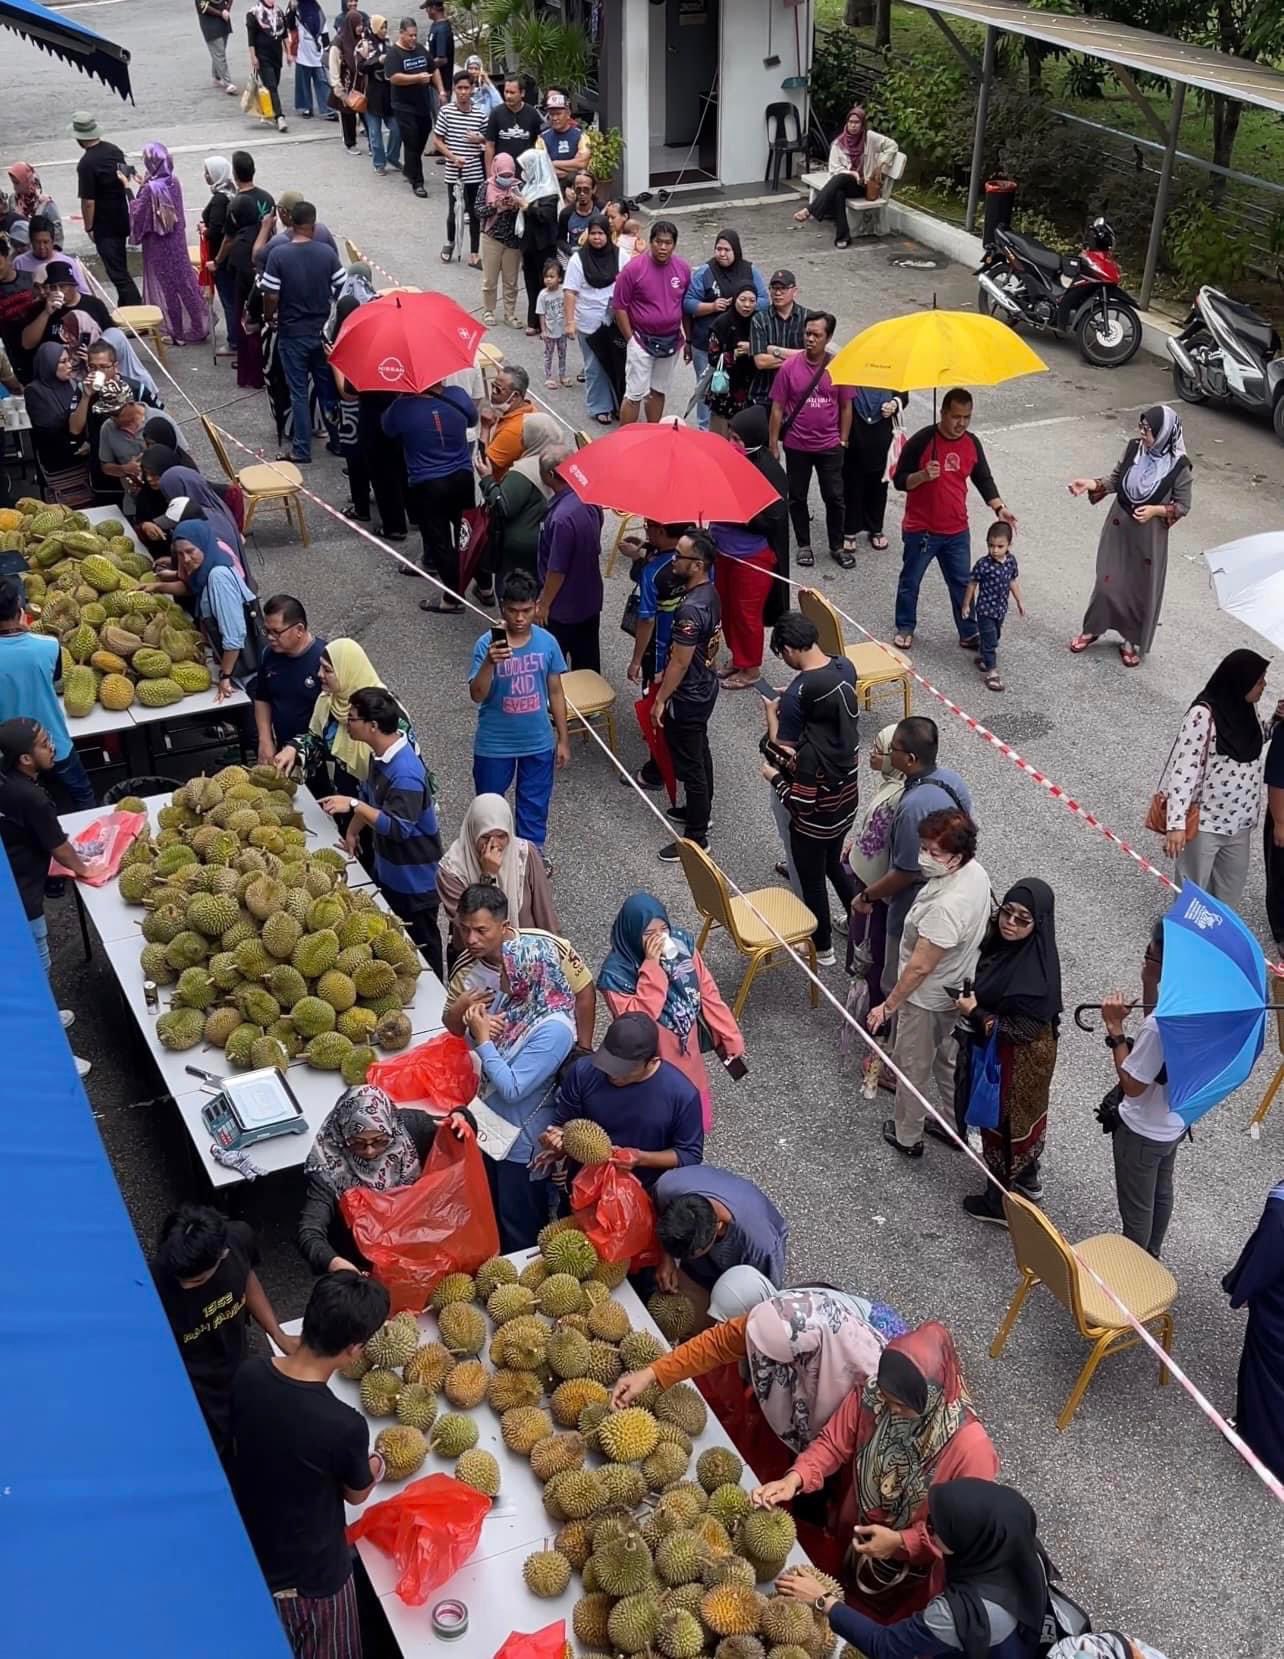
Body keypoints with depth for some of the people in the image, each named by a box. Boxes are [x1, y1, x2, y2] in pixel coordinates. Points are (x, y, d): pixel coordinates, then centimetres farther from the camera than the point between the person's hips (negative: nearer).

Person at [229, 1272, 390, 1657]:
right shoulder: (344, 1426, -35)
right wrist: (376, 1467, 10)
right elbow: (357, 1493, -12)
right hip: (310, 1575, -5)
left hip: (249, 1553, 5)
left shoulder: (248, 1375, -19)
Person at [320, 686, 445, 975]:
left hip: (414, 877, -9)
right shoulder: (381, 755, -2)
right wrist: (352, 831, 12)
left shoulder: (406, 774, -33)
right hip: (388, 868, 9)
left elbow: (398, 827, -36)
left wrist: (354, 805, -38)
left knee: (420, 944, 8)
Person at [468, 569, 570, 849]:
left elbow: (555, 692, 2)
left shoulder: (547, 642, -7)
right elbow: (476, 695, -23)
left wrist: (563, 739, 4)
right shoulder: (487, 644, -17)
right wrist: (490, 662, -40)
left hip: (538, 743, 2)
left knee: (535, 806, 14)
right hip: (494, 745, -2)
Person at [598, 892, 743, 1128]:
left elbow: (707, 992, 0)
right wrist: (652, 966, -36)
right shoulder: (616, 972, -25)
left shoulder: (681, 942, -11)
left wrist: (730, 1036, 4)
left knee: (699, 1121, 23)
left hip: (687, 1053, 5)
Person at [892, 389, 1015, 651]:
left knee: (962, 583, 10)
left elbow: (984, 479, 12)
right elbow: (899, 480, -11)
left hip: (957, 531, 4)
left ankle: (968, 633, 21)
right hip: (920, 530, -4)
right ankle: (905, 628, 30)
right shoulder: (922, 440, -15)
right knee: (910, 581, 12)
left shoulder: (972, 443, 0)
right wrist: (922, 476, -30)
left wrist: (999, 508, -2)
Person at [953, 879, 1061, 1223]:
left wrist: (975, 1012, -23)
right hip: (995, 1051, 8)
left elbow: (1022, 1031, -27)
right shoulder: (1002, 941, -10)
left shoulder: (1035, 973, -34)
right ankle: (1027, 1180, 51)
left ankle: (1000, 1202, 34)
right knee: (1022, 1119, 28)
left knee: (1002, 1124, 13)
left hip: (1017, 1061, -8)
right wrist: (971, 1000, -4)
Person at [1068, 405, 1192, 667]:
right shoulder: (1133, 448, -10)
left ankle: (1133, 642, 32)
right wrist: (1091, 484, -12)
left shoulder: (1179, 467, -20)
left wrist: (1156, 510, -26)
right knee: (1107, 581, 15)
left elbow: (1183, 506, -10)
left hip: (1149, 537, -3)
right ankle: (1092, 629, 36)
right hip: (1118, 527, 3)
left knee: (1142, 589, 12)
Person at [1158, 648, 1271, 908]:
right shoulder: (1203, 715, -21)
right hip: (1205, 821, -7)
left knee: (1231, 887, 20)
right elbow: (1184, 767, -24)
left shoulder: (1248, 708, 1)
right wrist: (1177, 823, -30)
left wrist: (1277, 720, 1)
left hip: (1239, 821, 7)